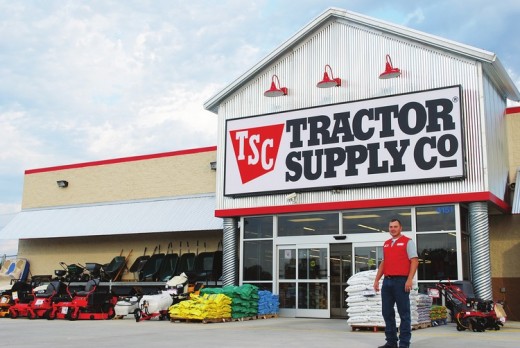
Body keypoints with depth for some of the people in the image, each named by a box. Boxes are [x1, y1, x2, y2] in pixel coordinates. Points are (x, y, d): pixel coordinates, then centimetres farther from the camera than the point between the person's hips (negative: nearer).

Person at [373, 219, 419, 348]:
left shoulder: (407, 242, 0)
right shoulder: (386, 244, 18)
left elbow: (414, 261, -7)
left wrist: (409, 279, -17)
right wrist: (376, 280, 15)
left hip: (401, 281, -6)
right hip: (387, 281, 6)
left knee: (404, 313, -1)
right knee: (387, 312, 8)